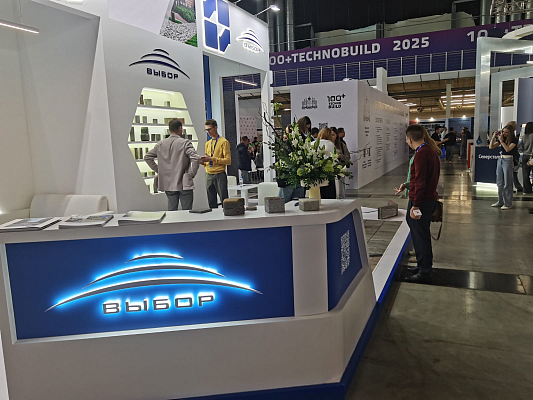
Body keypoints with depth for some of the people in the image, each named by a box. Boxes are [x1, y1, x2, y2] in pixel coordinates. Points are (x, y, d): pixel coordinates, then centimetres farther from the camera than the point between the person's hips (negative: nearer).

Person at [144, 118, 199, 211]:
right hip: (184, 184, -5)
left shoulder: (161, 144, 6)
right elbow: (195, 158, -23)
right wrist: (192, 174, -10)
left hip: (168, 184, 5)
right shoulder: (185, 143, -10)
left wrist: (158, 170, 13)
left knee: (171, 210, 14)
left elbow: (147, 157, 13)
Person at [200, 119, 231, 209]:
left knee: (224, 201, -5)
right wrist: (203, 162, -1)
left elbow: (228, 160, -11)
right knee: (211, 203, 9)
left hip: (219, 175, -6)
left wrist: (212, 159, -18)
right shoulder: (207, 143, 17)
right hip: (208, 175, 6)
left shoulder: (223, 142, -3)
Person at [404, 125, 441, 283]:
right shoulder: (431, 151, 11)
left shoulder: (421, 154, -19)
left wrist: (415, 205, -22)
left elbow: (420, 182, -24)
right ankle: (425, 266, 31)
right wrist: (408, 185, 27)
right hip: (430, 197, 10)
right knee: (423, 234, 19)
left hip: (421, 200, -10)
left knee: (420, 236, -1)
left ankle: (424, 271, 8)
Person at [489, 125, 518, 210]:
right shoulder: (501, 139, 9)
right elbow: (491, 147, 5)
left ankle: (508, 204, 3)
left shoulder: (514, 140, -7)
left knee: (507, 183, -4)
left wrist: (501, 140, -18)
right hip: (500, 159, 7)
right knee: (499, 183, 11)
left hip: (508, 160, -6)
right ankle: (500, 202, 21)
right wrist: (493, 137, -6)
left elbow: (508, 149, -20)